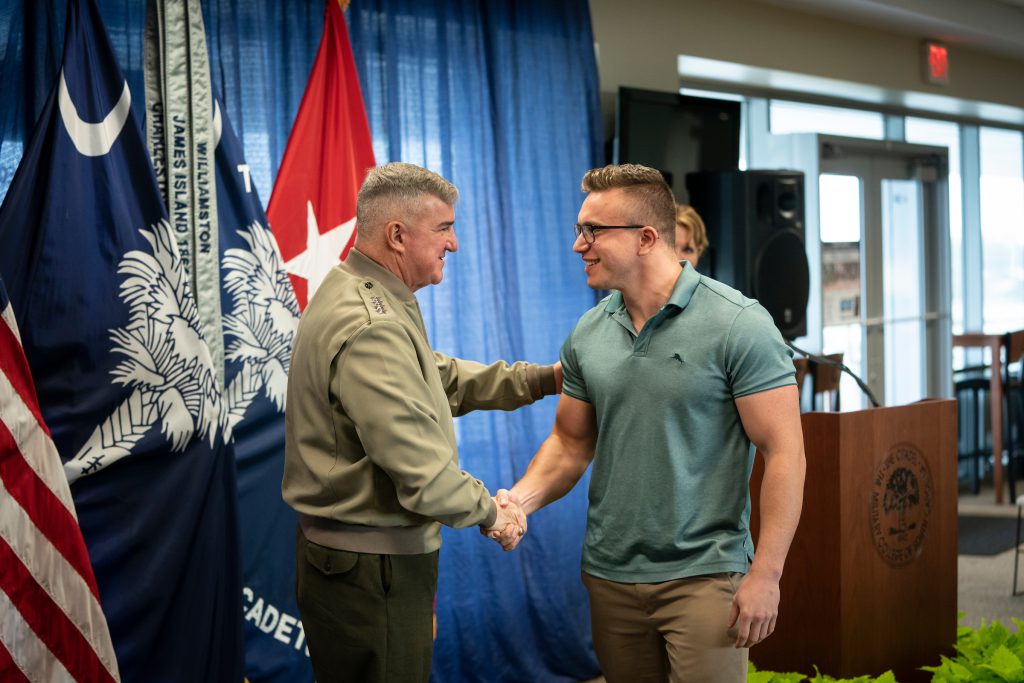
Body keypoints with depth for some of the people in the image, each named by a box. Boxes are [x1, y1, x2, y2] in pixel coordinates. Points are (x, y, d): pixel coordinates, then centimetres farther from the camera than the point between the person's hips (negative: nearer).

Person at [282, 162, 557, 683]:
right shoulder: (371, 329, -24)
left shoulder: (362, 298, 12)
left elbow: (441, 378, 20)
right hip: (368, 567, -11)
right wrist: (490, 514, -10)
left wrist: (541, 379, 12)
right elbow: (424, 473, -27)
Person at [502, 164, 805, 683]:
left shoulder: (738, 325, -12)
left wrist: (765, 575, -16)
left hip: (704, 576, -5)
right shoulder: (587, 335, 5)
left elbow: (783, 452, -12)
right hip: (609, 576, 5)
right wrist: (523, 498, -5)